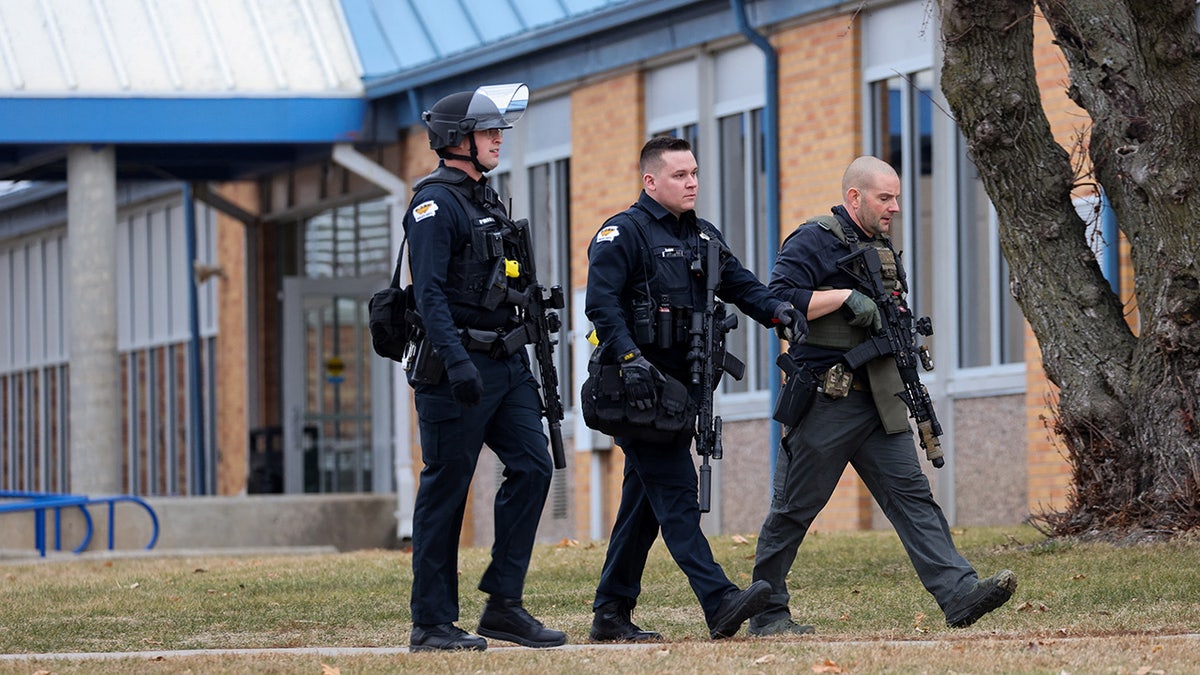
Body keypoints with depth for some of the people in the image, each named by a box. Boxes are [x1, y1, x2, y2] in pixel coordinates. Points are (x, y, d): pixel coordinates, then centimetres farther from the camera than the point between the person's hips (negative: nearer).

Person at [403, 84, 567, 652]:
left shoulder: (487, 199, 18)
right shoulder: (436, 204, -11)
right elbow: (429, 292, -21)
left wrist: (522, 360, 22)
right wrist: (456, 362, -31)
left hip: (506, 363, 9)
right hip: (457, 366, -9)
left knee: (532, 466, -1)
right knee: (444, 492, -3)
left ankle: (503, 605, 3)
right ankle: (432, 623, 2)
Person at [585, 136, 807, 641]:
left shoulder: (704, 238, 18)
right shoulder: (623, 233, -6)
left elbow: (740, 285, 10)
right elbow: (602, 302, -16)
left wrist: (778, 310, -11)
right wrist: (630, 358, -28)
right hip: (641, 388, -8)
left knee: (644, 503, 11)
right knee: (676, 494, -15)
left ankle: (611, 613, 16)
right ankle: (719, 603, -24)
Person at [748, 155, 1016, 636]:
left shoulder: (883, 249, 18)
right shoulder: (813, 241, -7)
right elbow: (778, 301, -18)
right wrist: (845, 296, -21)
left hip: (878, 401, 7)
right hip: (824, 400, -7)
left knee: (911, 494, -4)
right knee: (794, 508, 1)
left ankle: (959, 595, -13)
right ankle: (766, 612, 10)